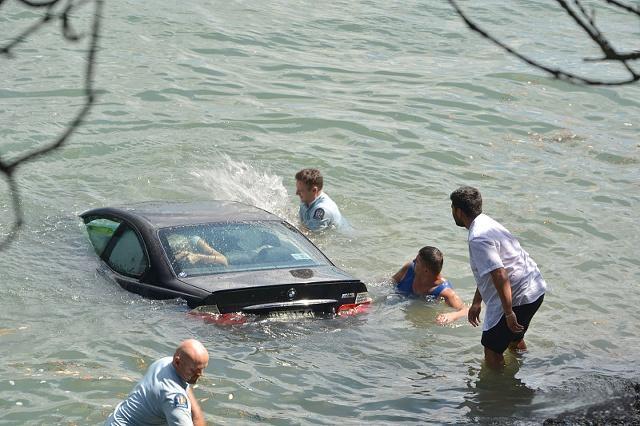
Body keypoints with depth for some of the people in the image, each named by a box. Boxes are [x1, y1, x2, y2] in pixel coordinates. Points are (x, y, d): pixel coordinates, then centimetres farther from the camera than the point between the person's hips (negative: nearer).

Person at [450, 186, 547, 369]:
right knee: (515, 340, 31)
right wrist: (476, 302, 26)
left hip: (518, 298, -10)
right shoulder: (486, 223, 12)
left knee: (492, 350, 2)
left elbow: (500, 276, -28)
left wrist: (509, 313, -25)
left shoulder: (478, 239, -22)